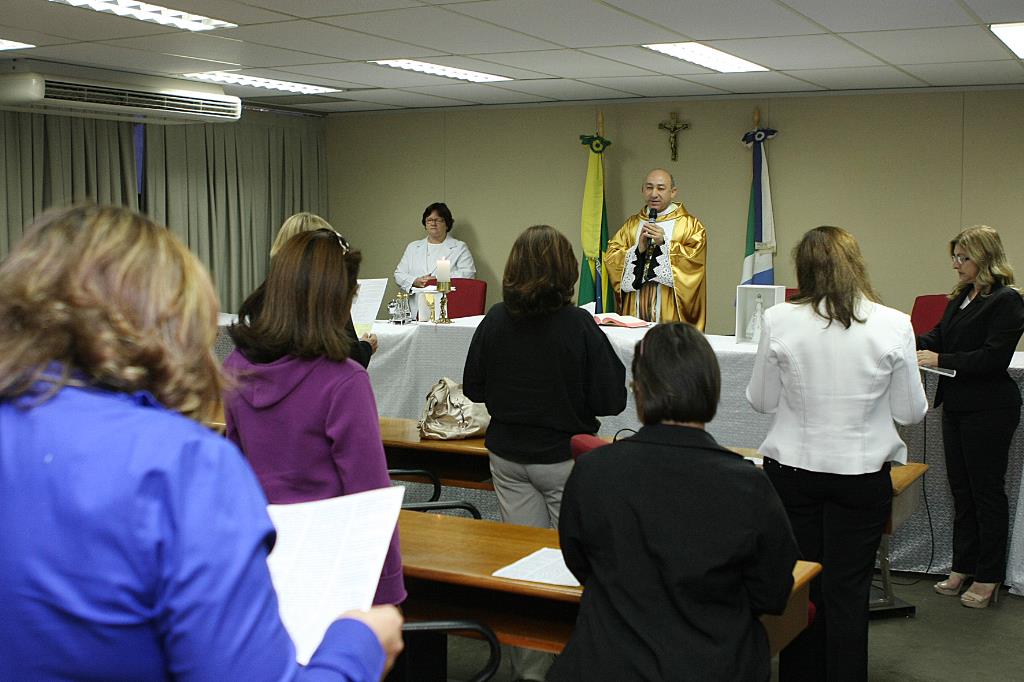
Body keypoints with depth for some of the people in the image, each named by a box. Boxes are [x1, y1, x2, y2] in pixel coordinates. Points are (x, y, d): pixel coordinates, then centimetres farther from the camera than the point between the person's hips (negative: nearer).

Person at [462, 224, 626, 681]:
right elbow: (611, 399, -14)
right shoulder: (579, 326, -18)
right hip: (565, 459, -4)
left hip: (508, 458, 4)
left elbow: (473, 388, 4)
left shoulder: (494, 322, -6)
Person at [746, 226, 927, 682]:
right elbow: (911, 412, -3)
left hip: (792, 469, 1)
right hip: (861, 472, 0)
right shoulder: (894, 326, -11)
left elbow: (761, 400, -1)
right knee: (847, 592, 10)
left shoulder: (779, 321, -11)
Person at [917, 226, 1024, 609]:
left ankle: (988, 577, 14)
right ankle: (963, 568, 26)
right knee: (961, 490, 15)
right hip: (957, 405, 8)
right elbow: (937, 339, 14)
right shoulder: (961, 298, 13)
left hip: (988, 411, -8)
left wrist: (941, 360, -20)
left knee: (987, 492, 3)